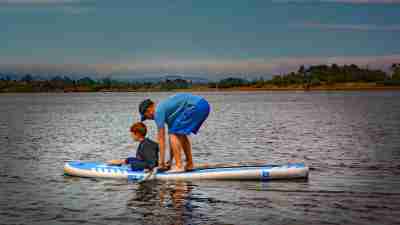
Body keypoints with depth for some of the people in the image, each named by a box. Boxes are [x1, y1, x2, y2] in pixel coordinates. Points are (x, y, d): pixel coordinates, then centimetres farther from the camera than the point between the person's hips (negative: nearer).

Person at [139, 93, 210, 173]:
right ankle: (189, 164, 23)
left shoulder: (158, 111, 0)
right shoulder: (165, 107, 25)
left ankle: (179, 166, -6)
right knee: (181, 134, 22)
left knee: (174, 134, -2)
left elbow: (161, 139, -2)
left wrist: (161, 162, 4)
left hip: (195, 106, -10)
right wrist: (170, 161, 31)